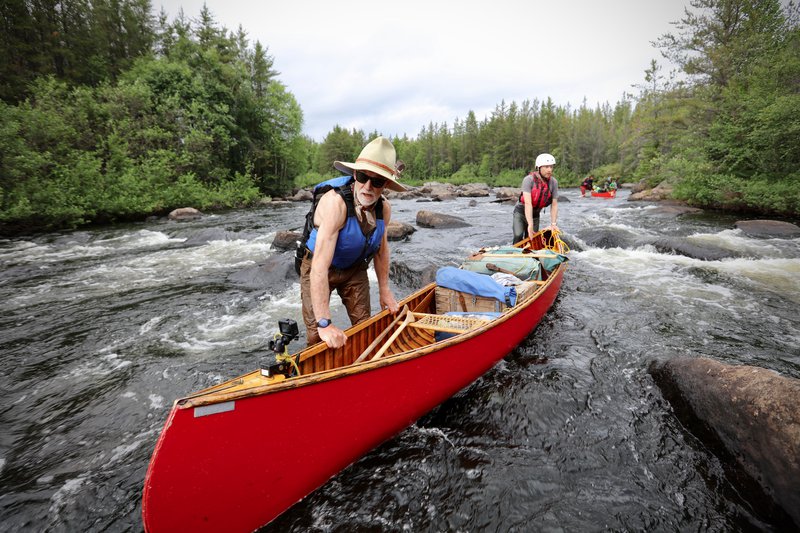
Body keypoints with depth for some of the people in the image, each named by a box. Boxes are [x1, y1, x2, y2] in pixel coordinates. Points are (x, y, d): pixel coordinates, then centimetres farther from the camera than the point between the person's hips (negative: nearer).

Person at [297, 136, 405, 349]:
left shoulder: (384, 208, -14)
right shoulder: (335, 202, -34)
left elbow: (381, 249, 5)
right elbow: (320, 266, -39)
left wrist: (384, 290, 6)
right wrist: (324, 323, -40)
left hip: (355, 268, 5)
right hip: (318, 268, -5)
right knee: (317, 335, -8)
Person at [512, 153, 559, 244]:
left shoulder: (553, 182, -11)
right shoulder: (529, 179, -24)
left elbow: (554, 205, -8)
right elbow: (528, 203, -31)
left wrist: (553, 224, -13)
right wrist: (530, 225, -37)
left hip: (535, 215, 4)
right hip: (521, 212, -4)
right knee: (518, 237, -19)